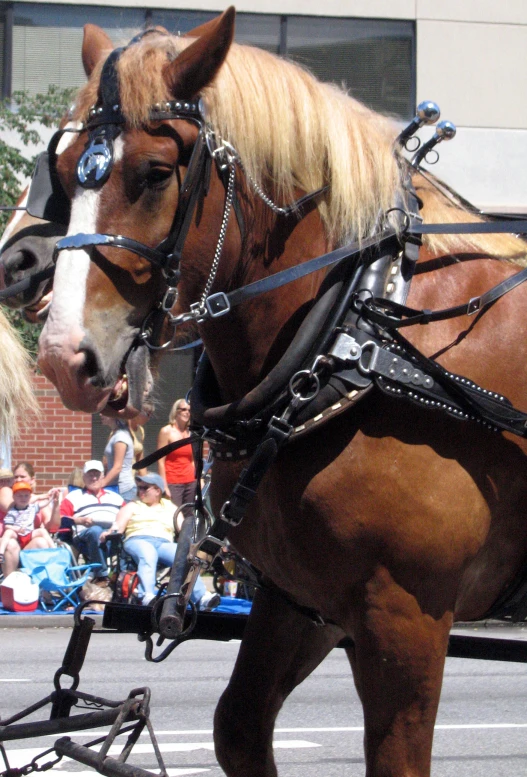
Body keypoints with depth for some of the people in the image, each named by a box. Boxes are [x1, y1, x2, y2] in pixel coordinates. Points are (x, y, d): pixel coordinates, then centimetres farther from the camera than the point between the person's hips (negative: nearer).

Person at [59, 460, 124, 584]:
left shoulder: (115, 497, 34)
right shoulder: (74, 497, 22)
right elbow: (61, 520, 7)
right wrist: (80, 520, -10)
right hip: (85, 534, -2)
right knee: (96, 531, -39)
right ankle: (101, 575, -36)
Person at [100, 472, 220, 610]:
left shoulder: (170, 508, 30)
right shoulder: (132, 507, 28)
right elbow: (119, 525, 11)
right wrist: (110, 533, -11)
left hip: (165, 543, 1)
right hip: (138, 541, -1)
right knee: (148, 554, -39)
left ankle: (202, 598, -46)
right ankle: (148, 596, -60)